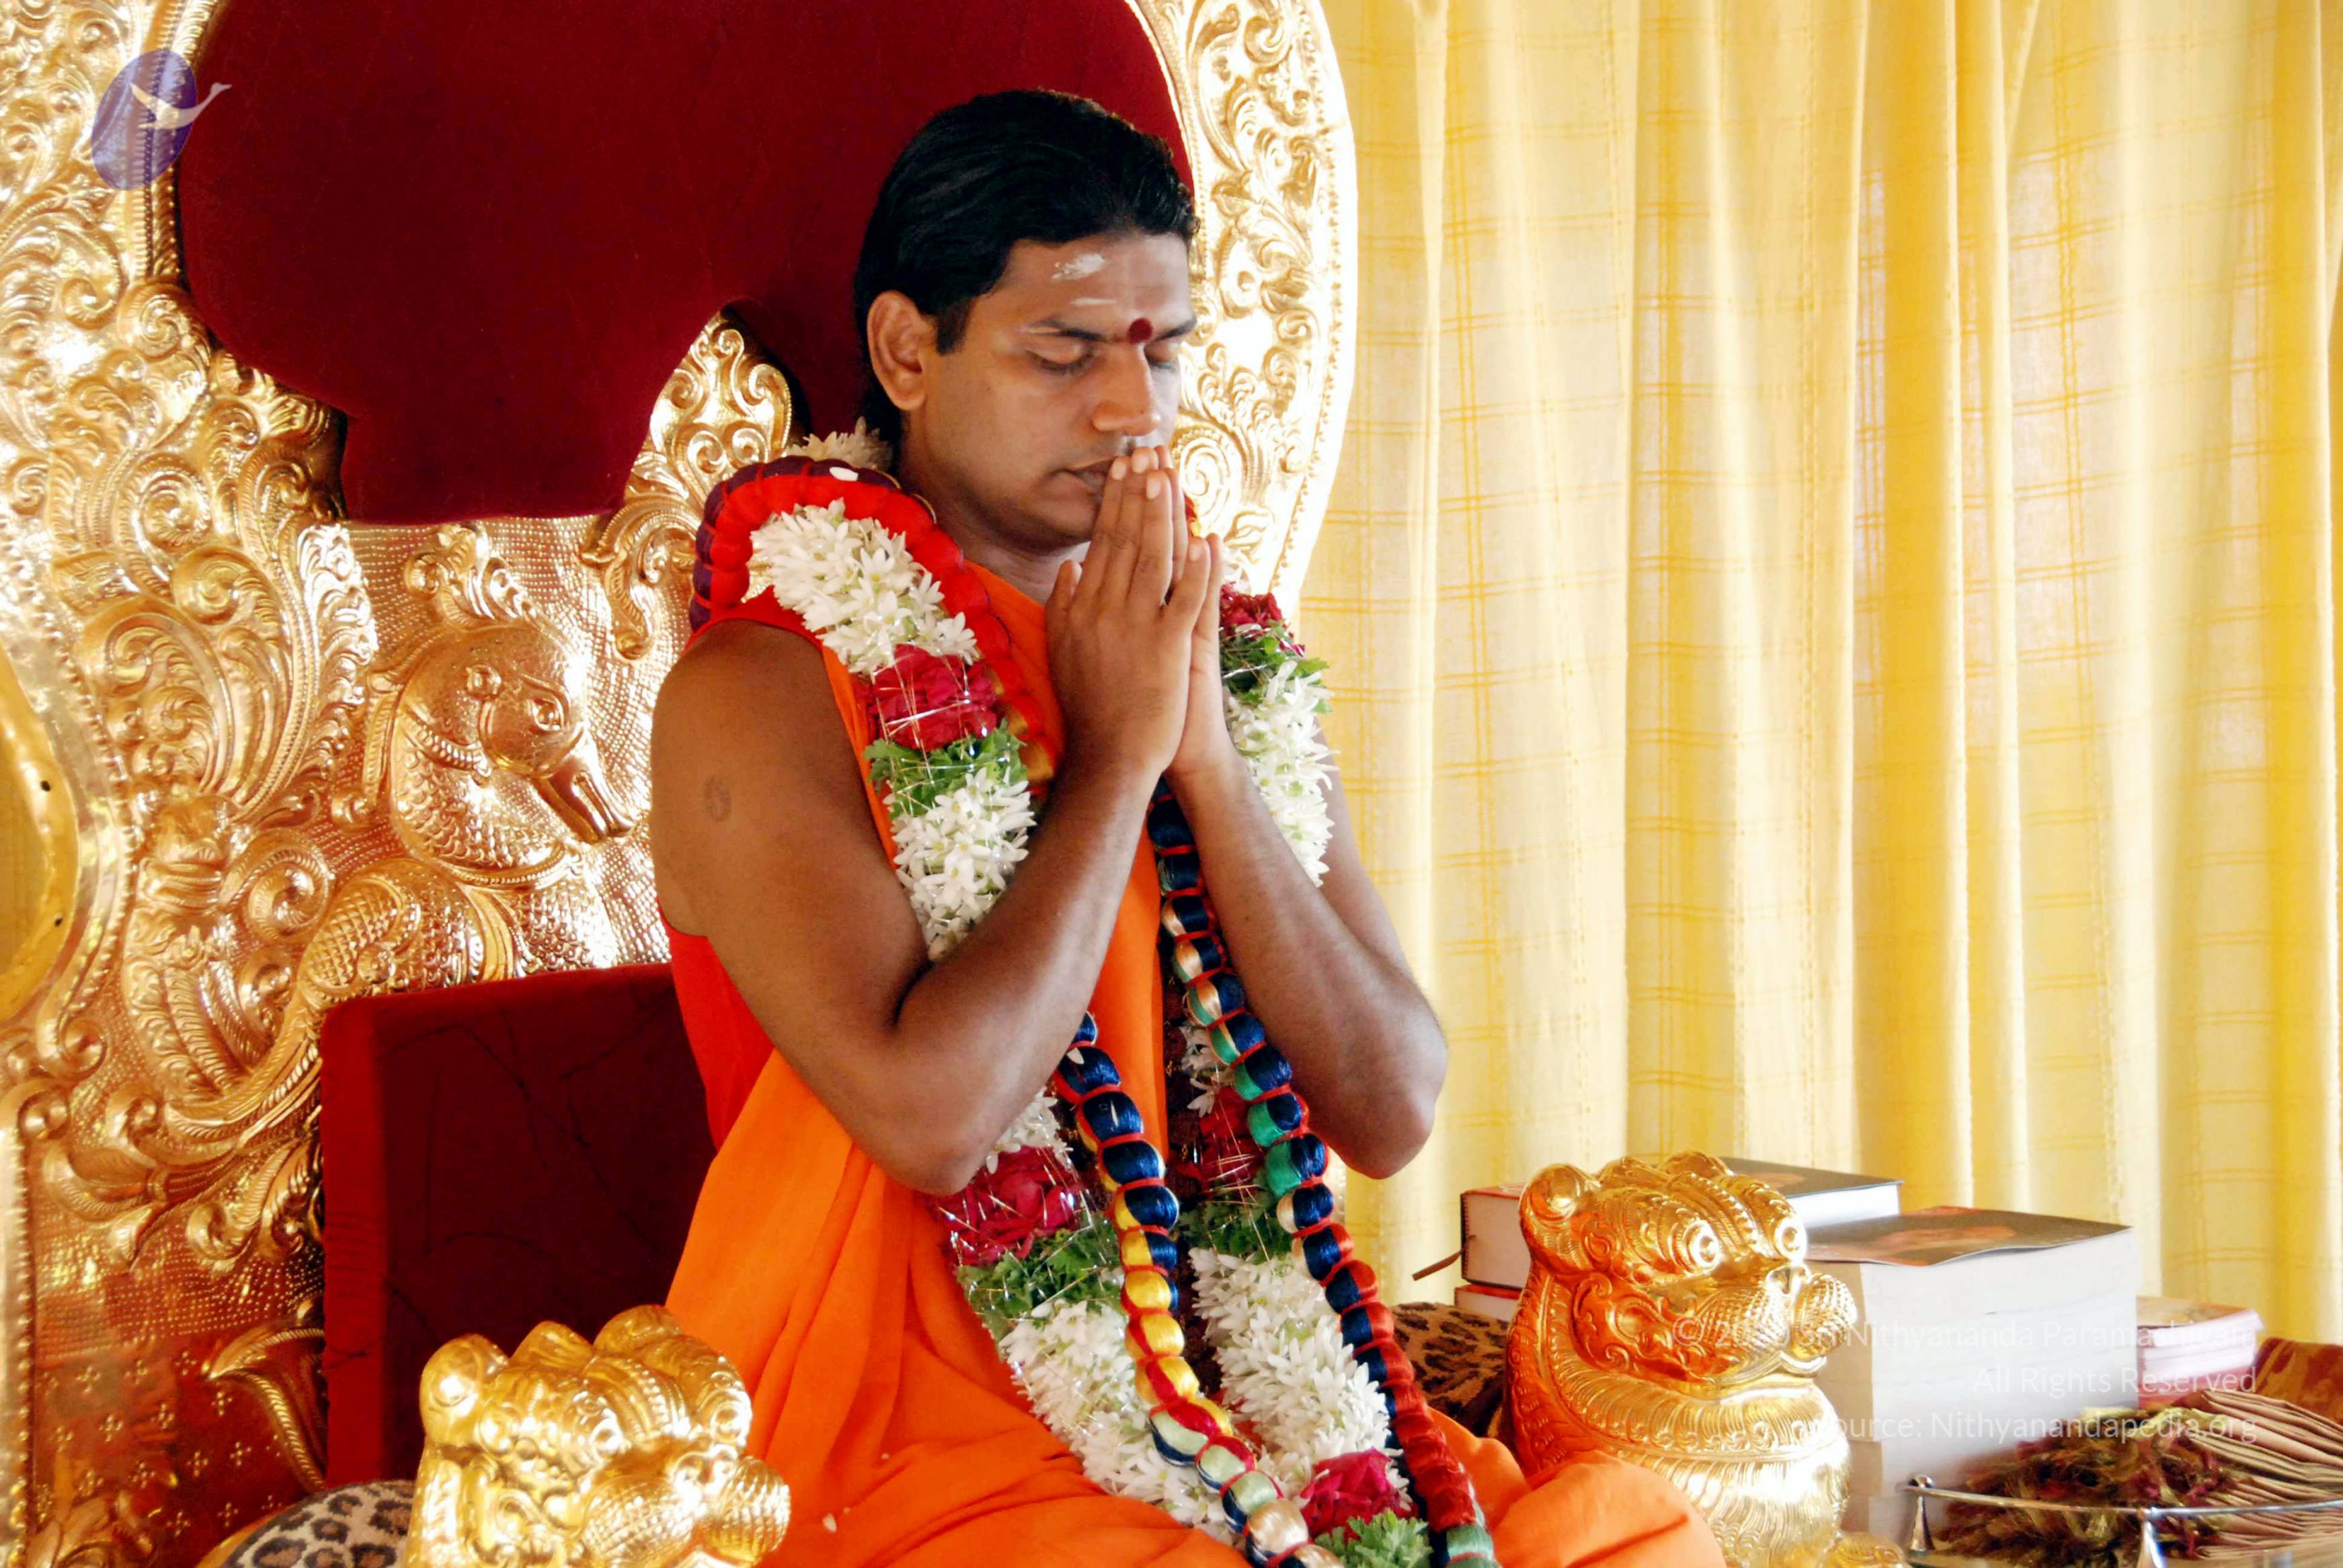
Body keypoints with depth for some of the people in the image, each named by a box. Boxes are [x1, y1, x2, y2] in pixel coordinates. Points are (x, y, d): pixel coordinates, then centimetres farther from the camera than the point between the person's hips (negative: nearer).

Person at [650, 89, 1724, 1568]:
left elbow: (1390, 1113, 2)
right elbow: (926, 1114, -19)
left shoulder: (1227, 670, 11)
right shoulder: (761, 697, -6)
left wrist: (1210, 759, -8)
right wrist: (1116, 754, -10)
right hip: (906, 1443, -5)